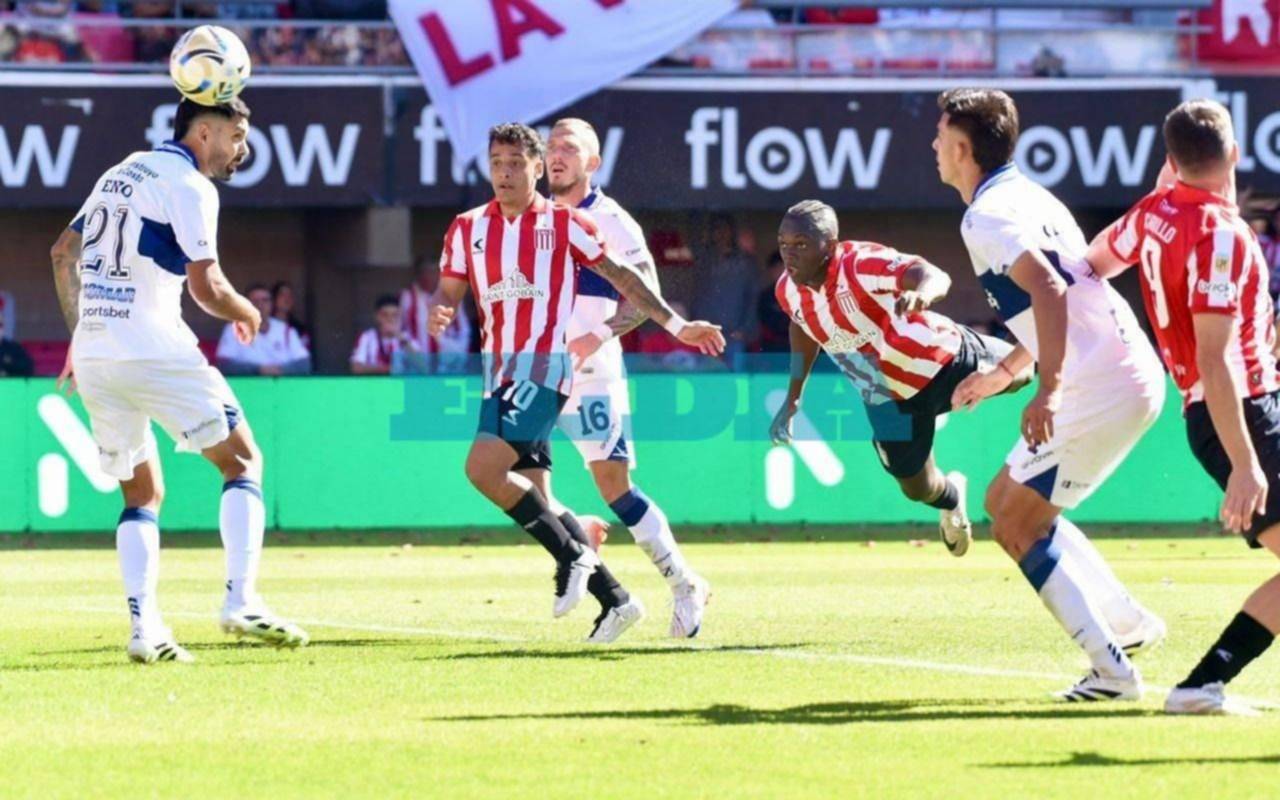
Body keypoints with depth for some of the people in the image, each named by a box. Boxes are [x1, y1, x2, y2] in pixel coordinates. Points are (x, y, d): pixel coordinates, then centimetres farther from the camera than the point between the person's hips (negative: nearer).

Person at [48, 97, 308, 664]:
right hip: (153, 352, -7)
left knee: (142, 494, 14)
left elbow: (63, 253, 24)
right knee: (243, 462, 3)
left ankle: (144, 626, -1)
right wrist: (246, 314, 8)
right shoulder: (189, 187, -6)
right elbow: (205, 286, -13)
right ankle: (240, 601, -11)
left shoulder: (121, 174, 20)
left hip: (93, 355, 7)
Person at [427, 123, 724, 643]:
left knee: (483, 468, -22)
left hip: (544, 366, -6)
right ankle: (614, 599, 10)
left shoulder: (563, 223, -1)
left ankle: (572, 553, -8)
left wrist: (677, 325, 3)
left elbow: (621, 277, 4)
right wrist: (440, 315, -14)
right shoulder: (468, 228, 10)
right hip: (499, 372, 6)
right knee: (531, 500, 4)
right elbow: (449, 293, 10)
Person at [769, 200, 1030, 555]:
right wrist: (793, 398, 12)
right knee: (918, 489, 12)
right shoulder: (788, 291, -16)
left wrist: (922, 290, -79)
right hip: (890, 399, 5)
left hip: (941, 362, -5)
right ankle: (951, 497, 49)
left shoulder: (861, 265, -36)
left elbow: (936, 277, -54)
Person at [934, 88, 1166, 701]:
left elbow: (1048, 291, -27)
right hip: (1133, 377, 10)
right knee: (1005, 502, 20)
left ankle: (1111, 670, -5)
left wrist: (1050, 389, -34)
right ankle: (1129, 623, 20)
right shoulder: (1028, 196, 19)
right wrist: (1005, 372, 37)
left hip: (1101, 391, -10)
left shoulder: (988, 216, -12)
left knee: (1019, 529, -2)